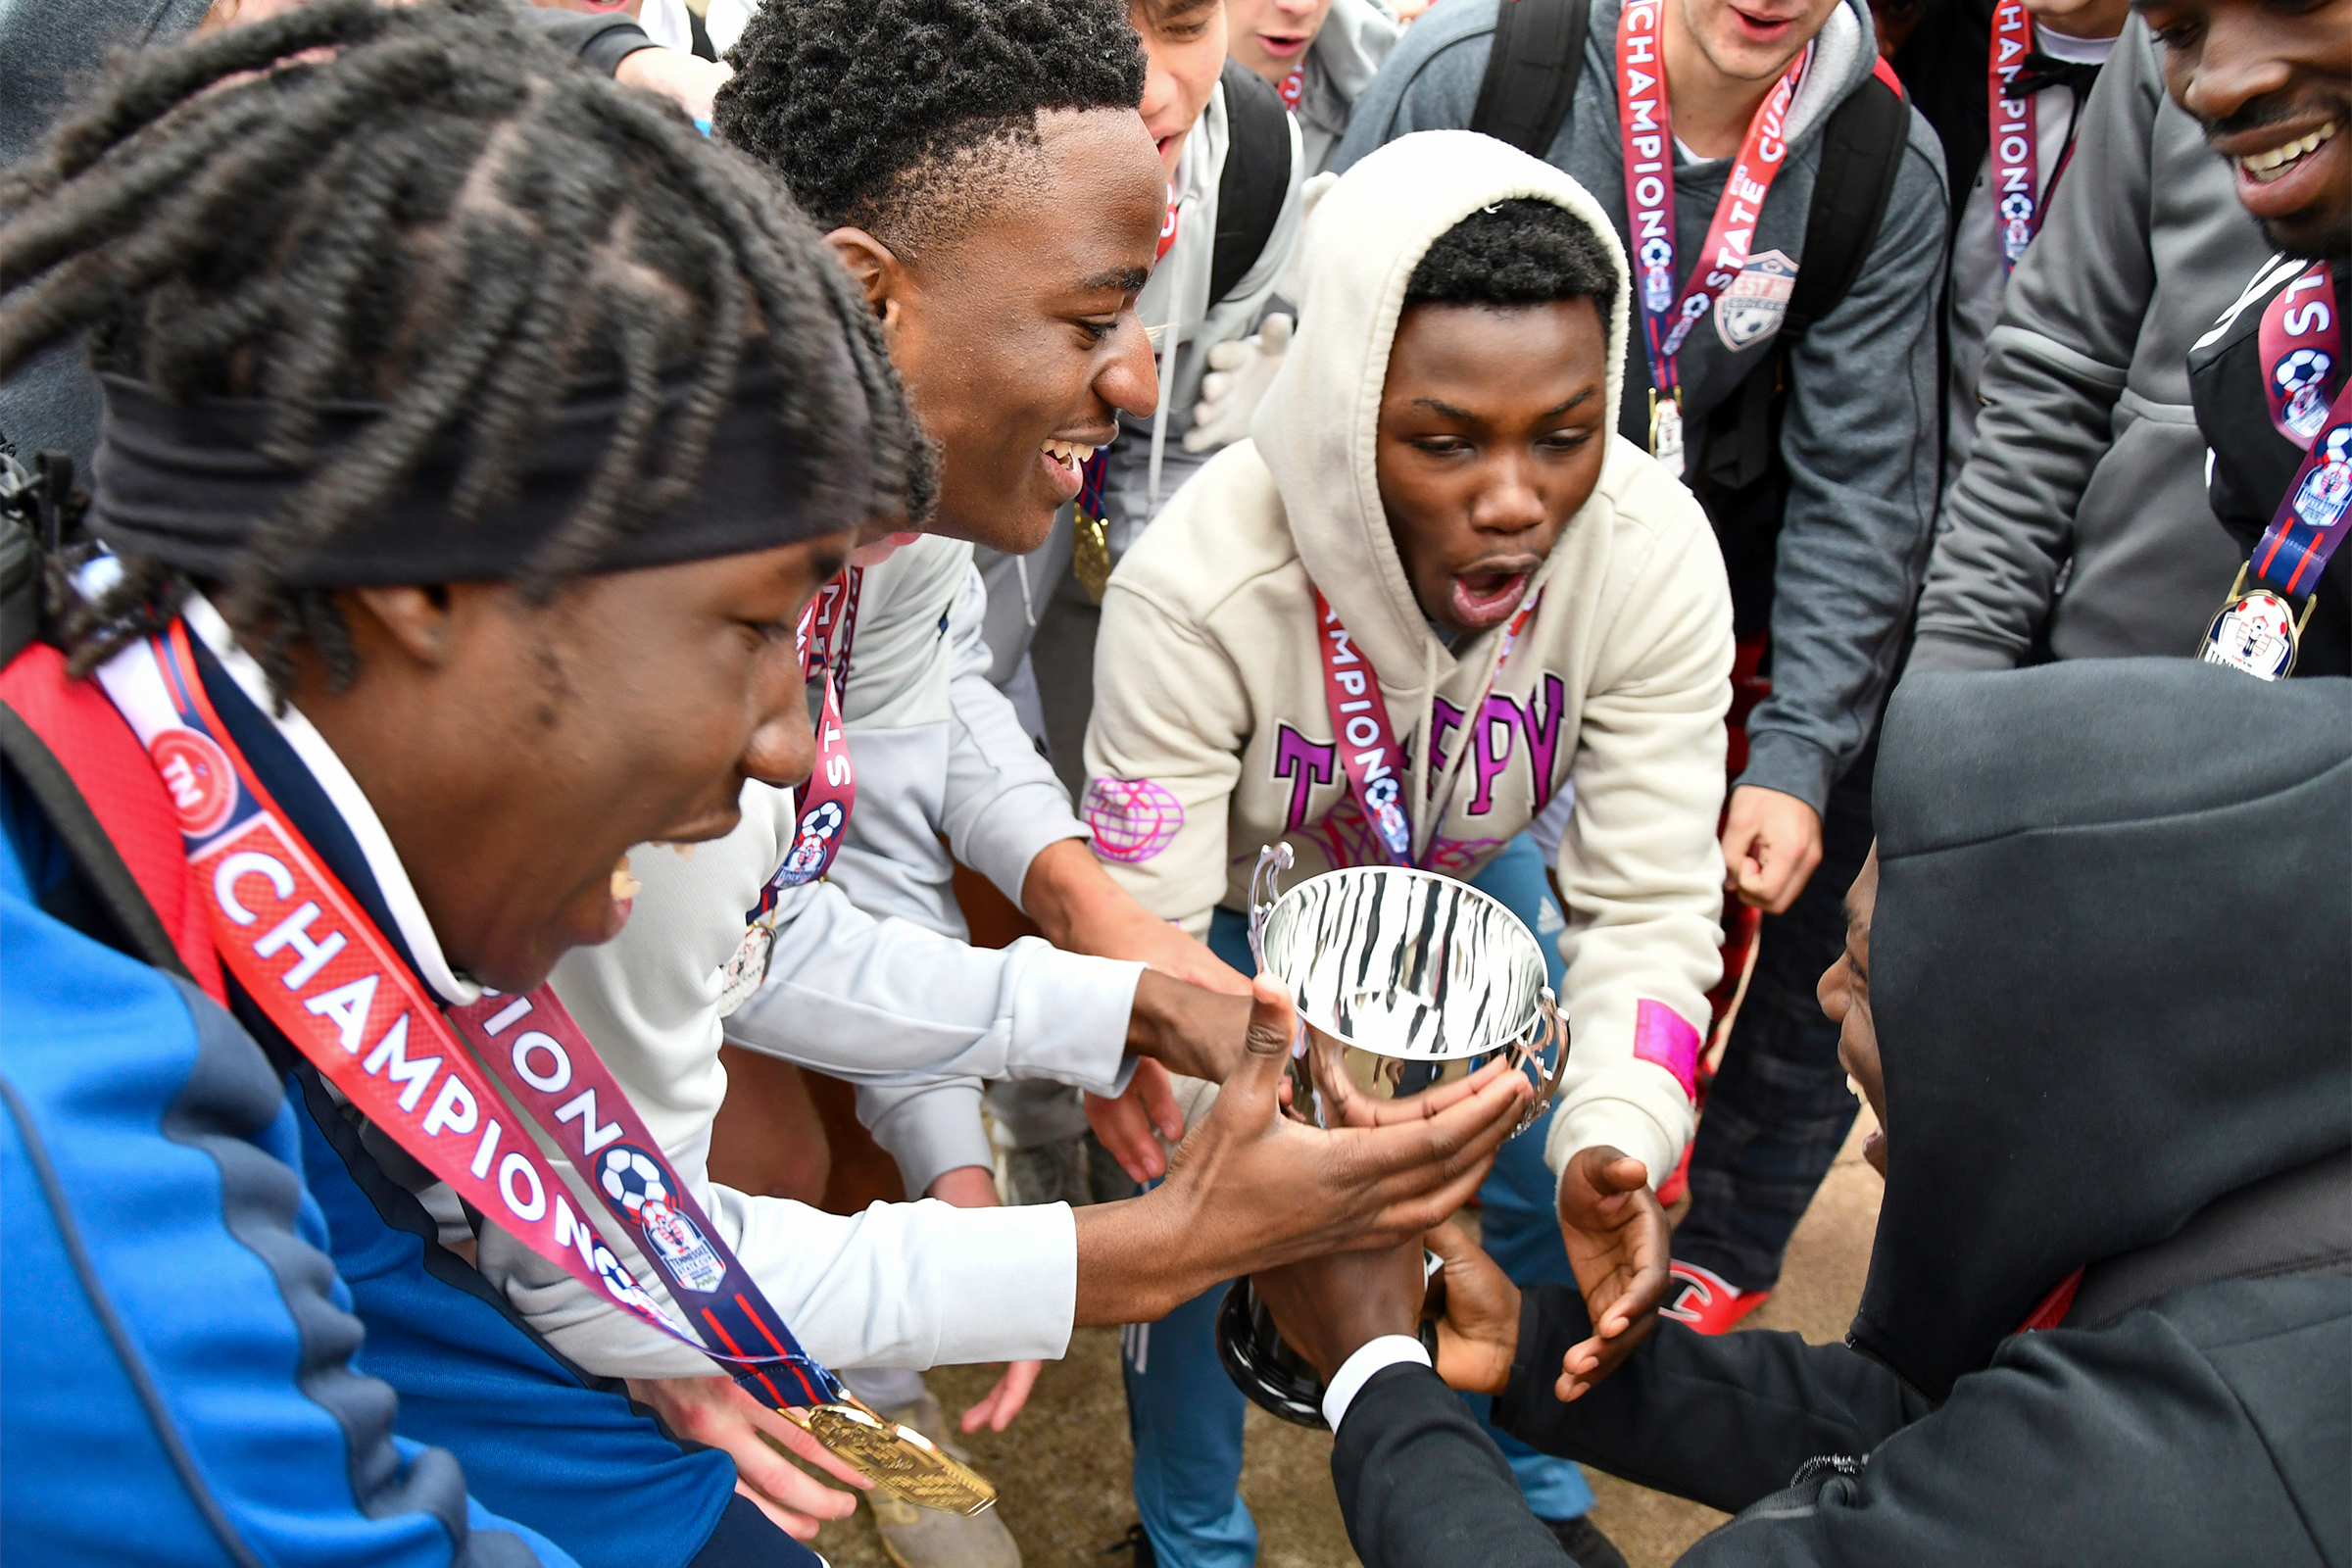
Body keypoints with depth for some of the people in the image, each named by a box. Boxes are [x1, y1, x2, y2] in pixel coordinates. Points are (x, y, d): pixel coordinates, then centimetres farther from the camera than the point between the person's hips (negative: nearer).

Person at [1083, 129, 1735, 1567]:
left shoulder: (1655, 553, -30)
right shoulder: (1197, 590, -38)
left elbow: (1648, 905, -25)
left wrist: (1618, 1144, -43)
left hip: (1467, 874, 3)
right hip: (1240, 901, -2)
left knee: (1548, 1195, 7)